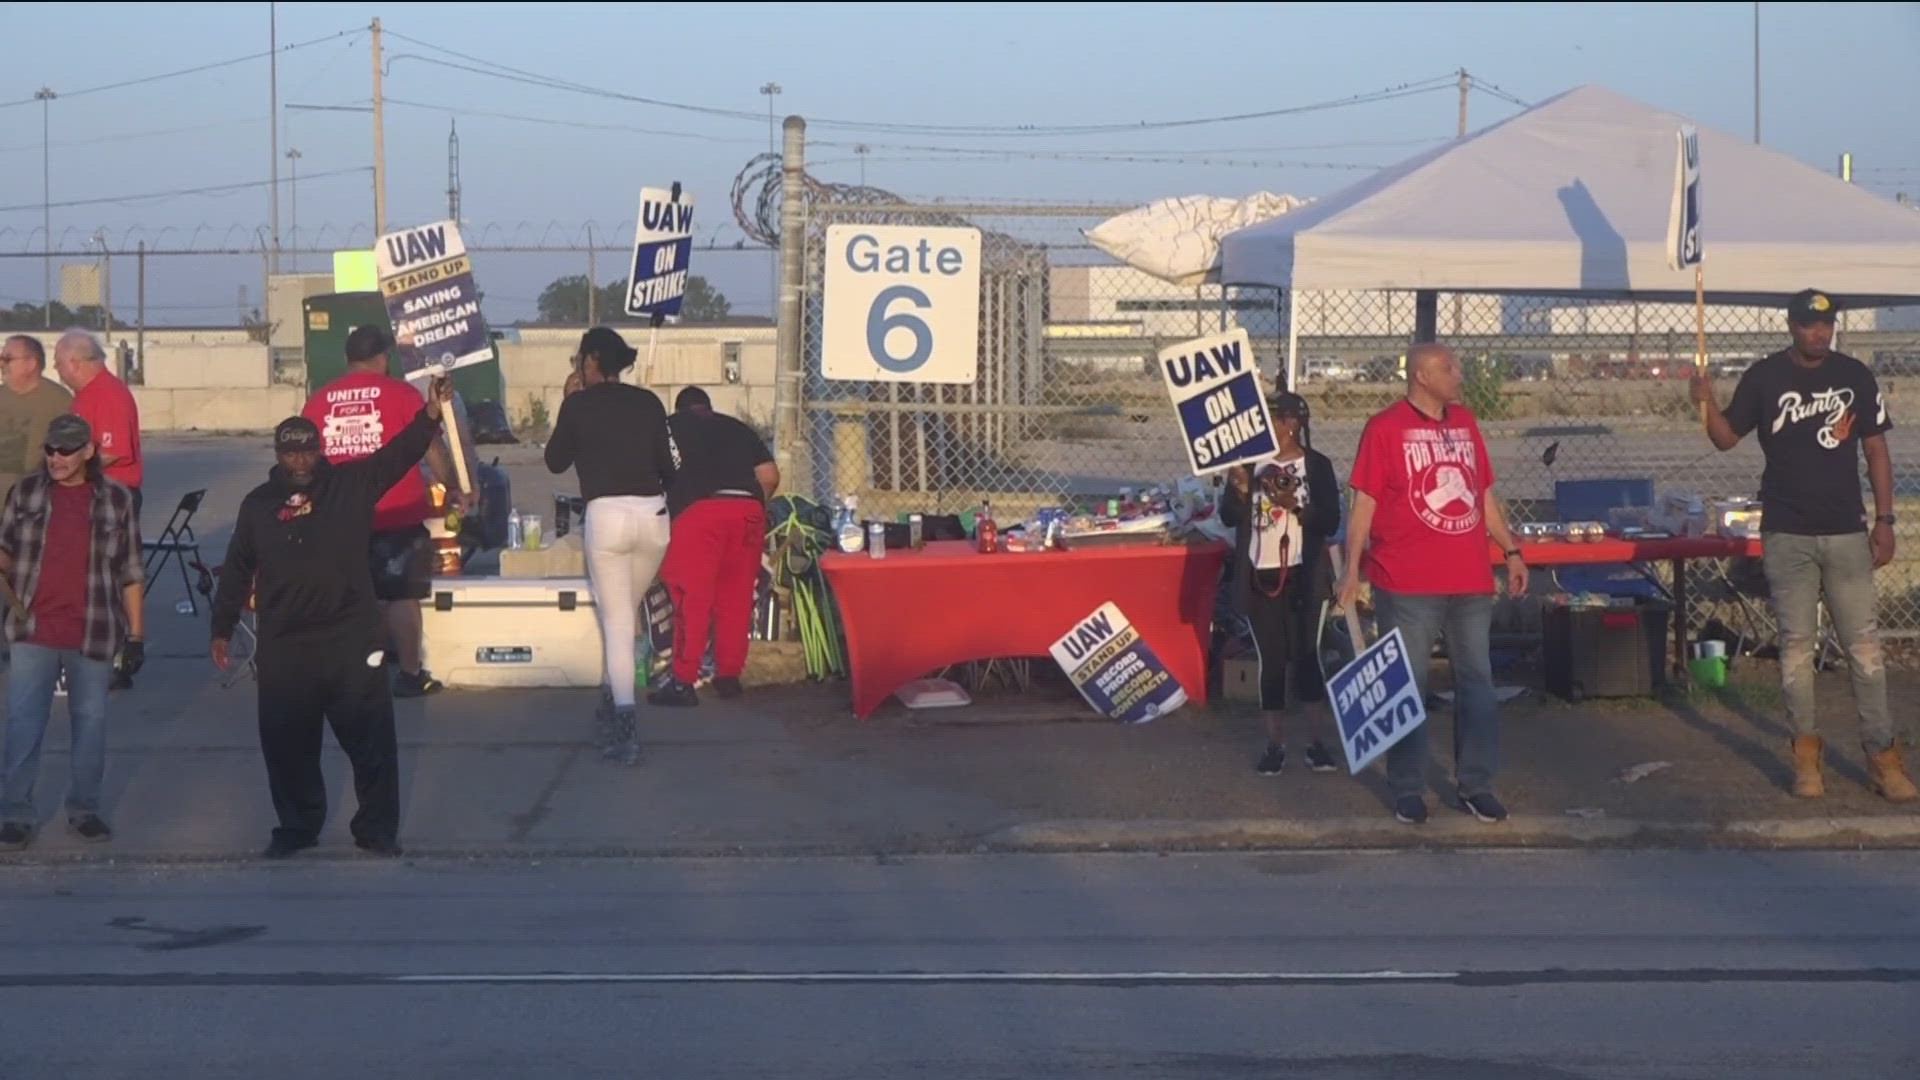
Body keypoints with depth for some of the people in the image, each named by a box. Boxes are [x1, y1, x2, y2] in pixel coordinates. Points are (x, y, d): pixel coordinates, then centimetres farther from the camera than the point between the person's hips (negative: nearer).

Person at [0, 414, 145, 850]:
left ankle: (84, 809, 22)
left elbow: (130, 574, 3)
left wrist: (136, 634, 1)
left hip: (93, 634, 0)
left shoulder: (116, 500, 0)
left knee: (90, 724, 10)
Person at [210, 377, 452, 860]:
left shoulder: (351, 484, 2)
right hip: (283, 645, 2)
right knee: (287, 742, 7)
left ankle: (377, 829, 11)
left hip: (352, 639, -1)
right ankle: (297, 827, 22)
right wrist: (222, 629, 14)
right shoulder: (258, 504, 8)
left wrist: (430, 415, -27)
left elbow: (399, 454, -10)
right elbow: (237, 571, 14)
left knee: (371, 738, 1)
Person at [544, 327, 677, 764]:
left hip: (606, 514, -3)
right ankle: (616, 696, 26)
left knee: (616, 619, -2)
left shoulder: (578, 404, 1)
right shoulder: (649, 403, 10)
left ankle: (625, 729, -11)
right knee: (627, 612, 22)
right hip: (653, 514, 3)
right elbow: (665, 463, 14)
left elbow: (555, 462, 12)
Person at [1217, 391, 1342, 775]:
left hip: (1303, 575, -2)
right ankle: (1275, 743, 9)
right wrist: (1240, 486, -17)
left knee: (1305, 654, -1)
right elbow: (1229, 518, 0)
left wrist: (1295, 506, -20)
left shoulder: (1317, 465, -2)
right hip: (1260, 575, 2)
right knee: (1271, 658, 4)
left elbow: (1331, 523, -5)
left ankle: (1314, 740, 5)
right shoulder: (1249, 462, 3)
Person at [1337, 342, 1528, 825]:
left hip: (1470, 581, 6)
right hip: (1407, 585, -6)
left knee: (1476, 682, 7)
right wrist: (1352, 568, -12)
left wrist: (1511, 551, 16)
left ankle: (1475, 786, 14)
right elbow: (1364, 503, -6)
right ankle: (1407, 790, 9)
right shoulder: (1385, 428, -5)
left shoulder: (1465, 422, 13)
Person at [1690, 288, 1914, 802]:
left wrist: (1884, 520, 1)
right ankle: (1806, 751, 12)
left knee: (1864, 645, -1)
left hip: (1846, 533, 1)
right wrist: (1707, 403, -15)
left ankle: (1883, 755, 1)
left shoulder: (1856, 376, 3)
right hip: (1787, 536, 0)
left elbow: (1875, 450, 7)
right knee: (1797, 644, 4)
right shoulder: (1764, 377, 0)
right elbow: (1726, 437, 6)